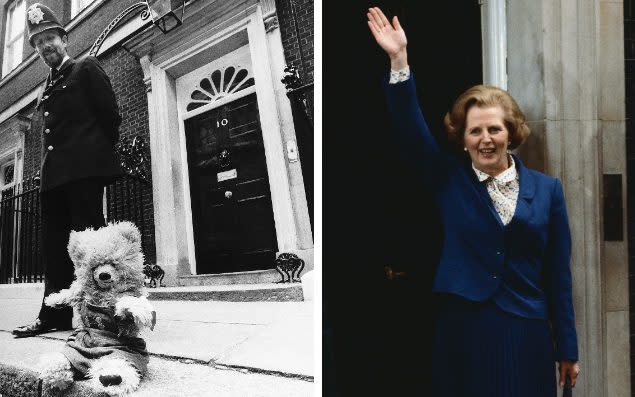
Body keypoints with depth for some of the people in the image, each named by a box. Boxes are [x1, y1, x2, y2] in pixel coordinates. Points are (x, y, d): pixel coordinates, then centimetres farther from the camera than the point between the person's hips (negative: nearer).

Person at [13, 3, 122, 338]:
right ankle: (55, 315, 8)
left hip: (83, 169, -7)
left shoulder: (86, 69, 5)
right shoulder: (47, 88, 25)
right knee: (54, 246, 5)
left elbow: (110, 115, -1)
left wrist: (99, 152, 4)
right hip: (53, 174, 8)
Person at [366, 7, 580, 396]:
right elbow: (411, 128, -11)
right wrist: (399, 61, -22)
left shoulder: (547, 189, 3)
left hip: (526, 332, 1)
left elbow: (558, 272, 3)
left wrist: (567, 348, 4)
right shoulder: (450, 179, 2)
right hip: (463, 328, 0)